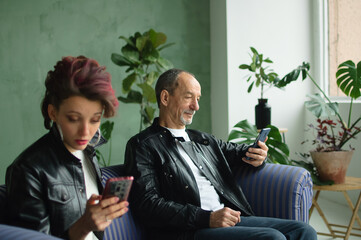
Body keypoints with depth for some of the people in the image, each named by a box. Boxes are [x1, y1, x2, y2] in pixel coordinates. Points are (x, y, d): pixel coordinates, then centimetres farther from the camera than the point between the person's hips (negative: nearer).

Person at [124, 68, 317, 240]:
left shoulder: (203, 140, 24)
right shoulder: (142, 145, 2)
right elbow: (147, 205, -9)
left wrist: (258, 157, 5)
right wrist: (207, 218, -18)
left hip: (231, 219, 7)